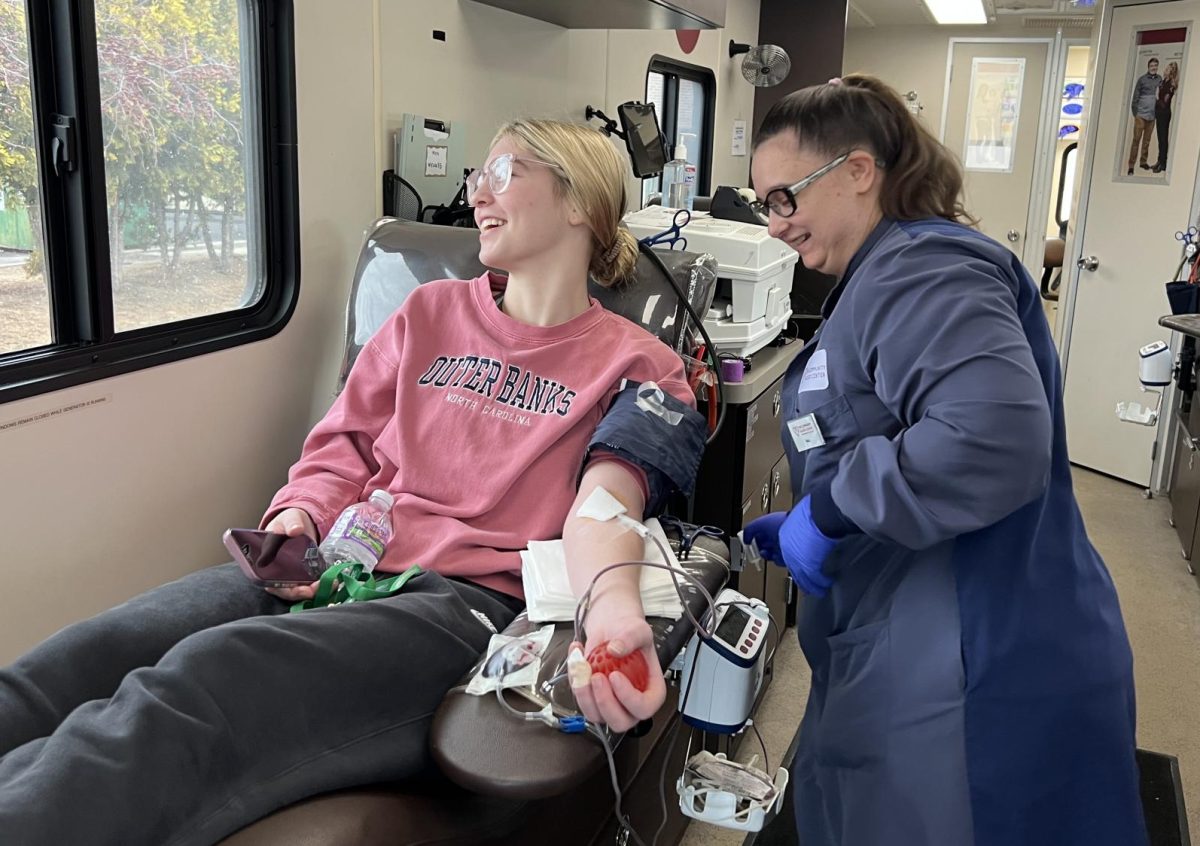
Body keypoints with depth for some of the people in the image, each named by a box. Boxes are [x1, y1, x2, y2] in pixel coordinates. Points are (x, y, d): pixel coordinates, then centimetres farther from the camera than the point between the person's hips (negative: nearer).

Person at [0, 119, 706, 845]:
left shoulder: (630, 364, 8)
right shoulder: (431, 313, 21)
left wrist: (612, 605, -31)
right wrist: (299, 517, 2)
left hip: (465, 598, -5)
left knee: (207, 680, -32)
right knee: (83, 658, -21)